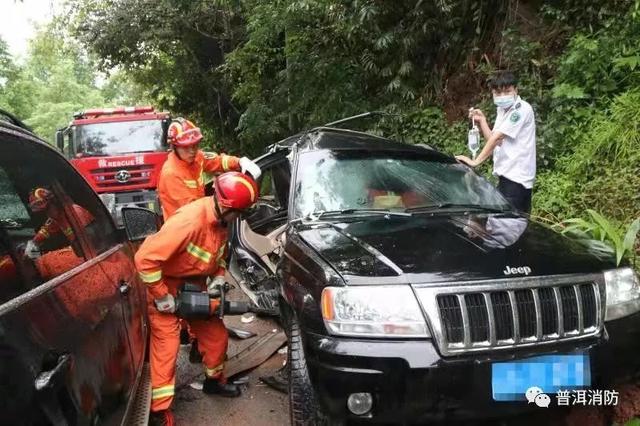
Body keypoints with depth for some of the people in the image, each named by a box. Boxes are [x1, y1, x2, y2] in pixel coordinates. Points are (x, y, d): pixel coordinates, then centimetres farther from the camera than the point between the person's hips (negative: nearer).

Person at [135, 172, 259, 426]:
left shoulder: (221, 221, -9)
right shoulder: (190, 221, -36)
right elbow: (145, 258, -36)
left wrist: (218, 279, -3)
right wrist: (161, 297, -27)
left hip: (194, 283, 8)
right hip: (166, 283, -8)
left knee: (216, 334, 12)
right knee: (167, 345, -6)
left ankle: (214, 380, 37)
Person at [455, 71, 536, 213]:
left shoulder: (522, 109, -12)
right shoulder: (502, 110, 16)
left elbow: (497, 137, -19)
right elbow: (494, 141, 14)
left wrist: (475, 161, -21)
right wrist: (482, 120, 6)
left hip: (517, 176, -8)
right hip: (507, 174, 8)